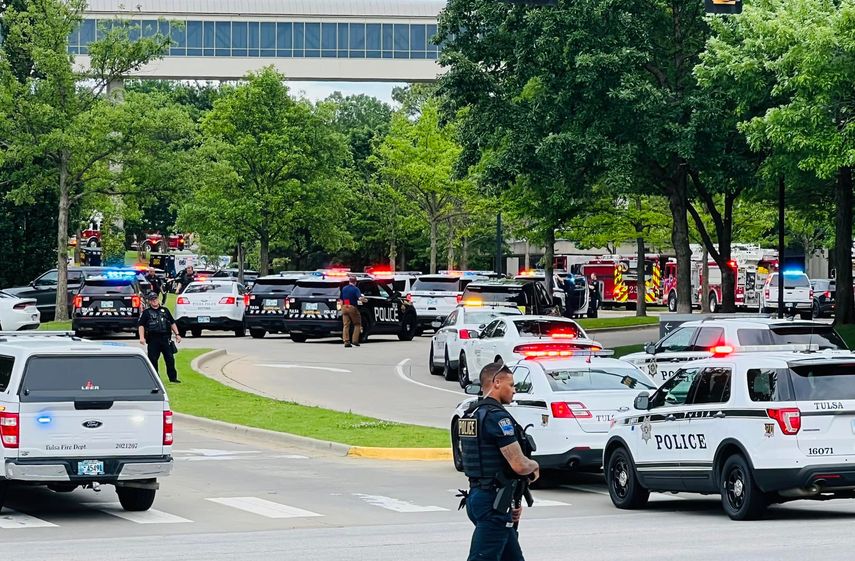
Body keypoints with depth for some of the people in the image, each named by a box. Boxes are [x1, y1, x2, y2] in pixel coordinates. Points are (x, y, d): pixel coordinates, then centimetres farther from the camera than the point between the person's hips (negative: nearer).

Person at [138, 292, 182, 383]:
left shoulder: (165, 310, 16)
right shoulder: (146, 312, 6)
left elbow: (172, 323, 19)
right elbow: (141, 325, 0)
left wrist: (177, 334, 10)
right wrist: (142, 337, -13)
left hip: (165, 338, 2)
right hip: (153, 339, -2)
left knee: (170, 358, 0)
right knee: (153, 359, -1)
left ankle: (173, 378, 6)